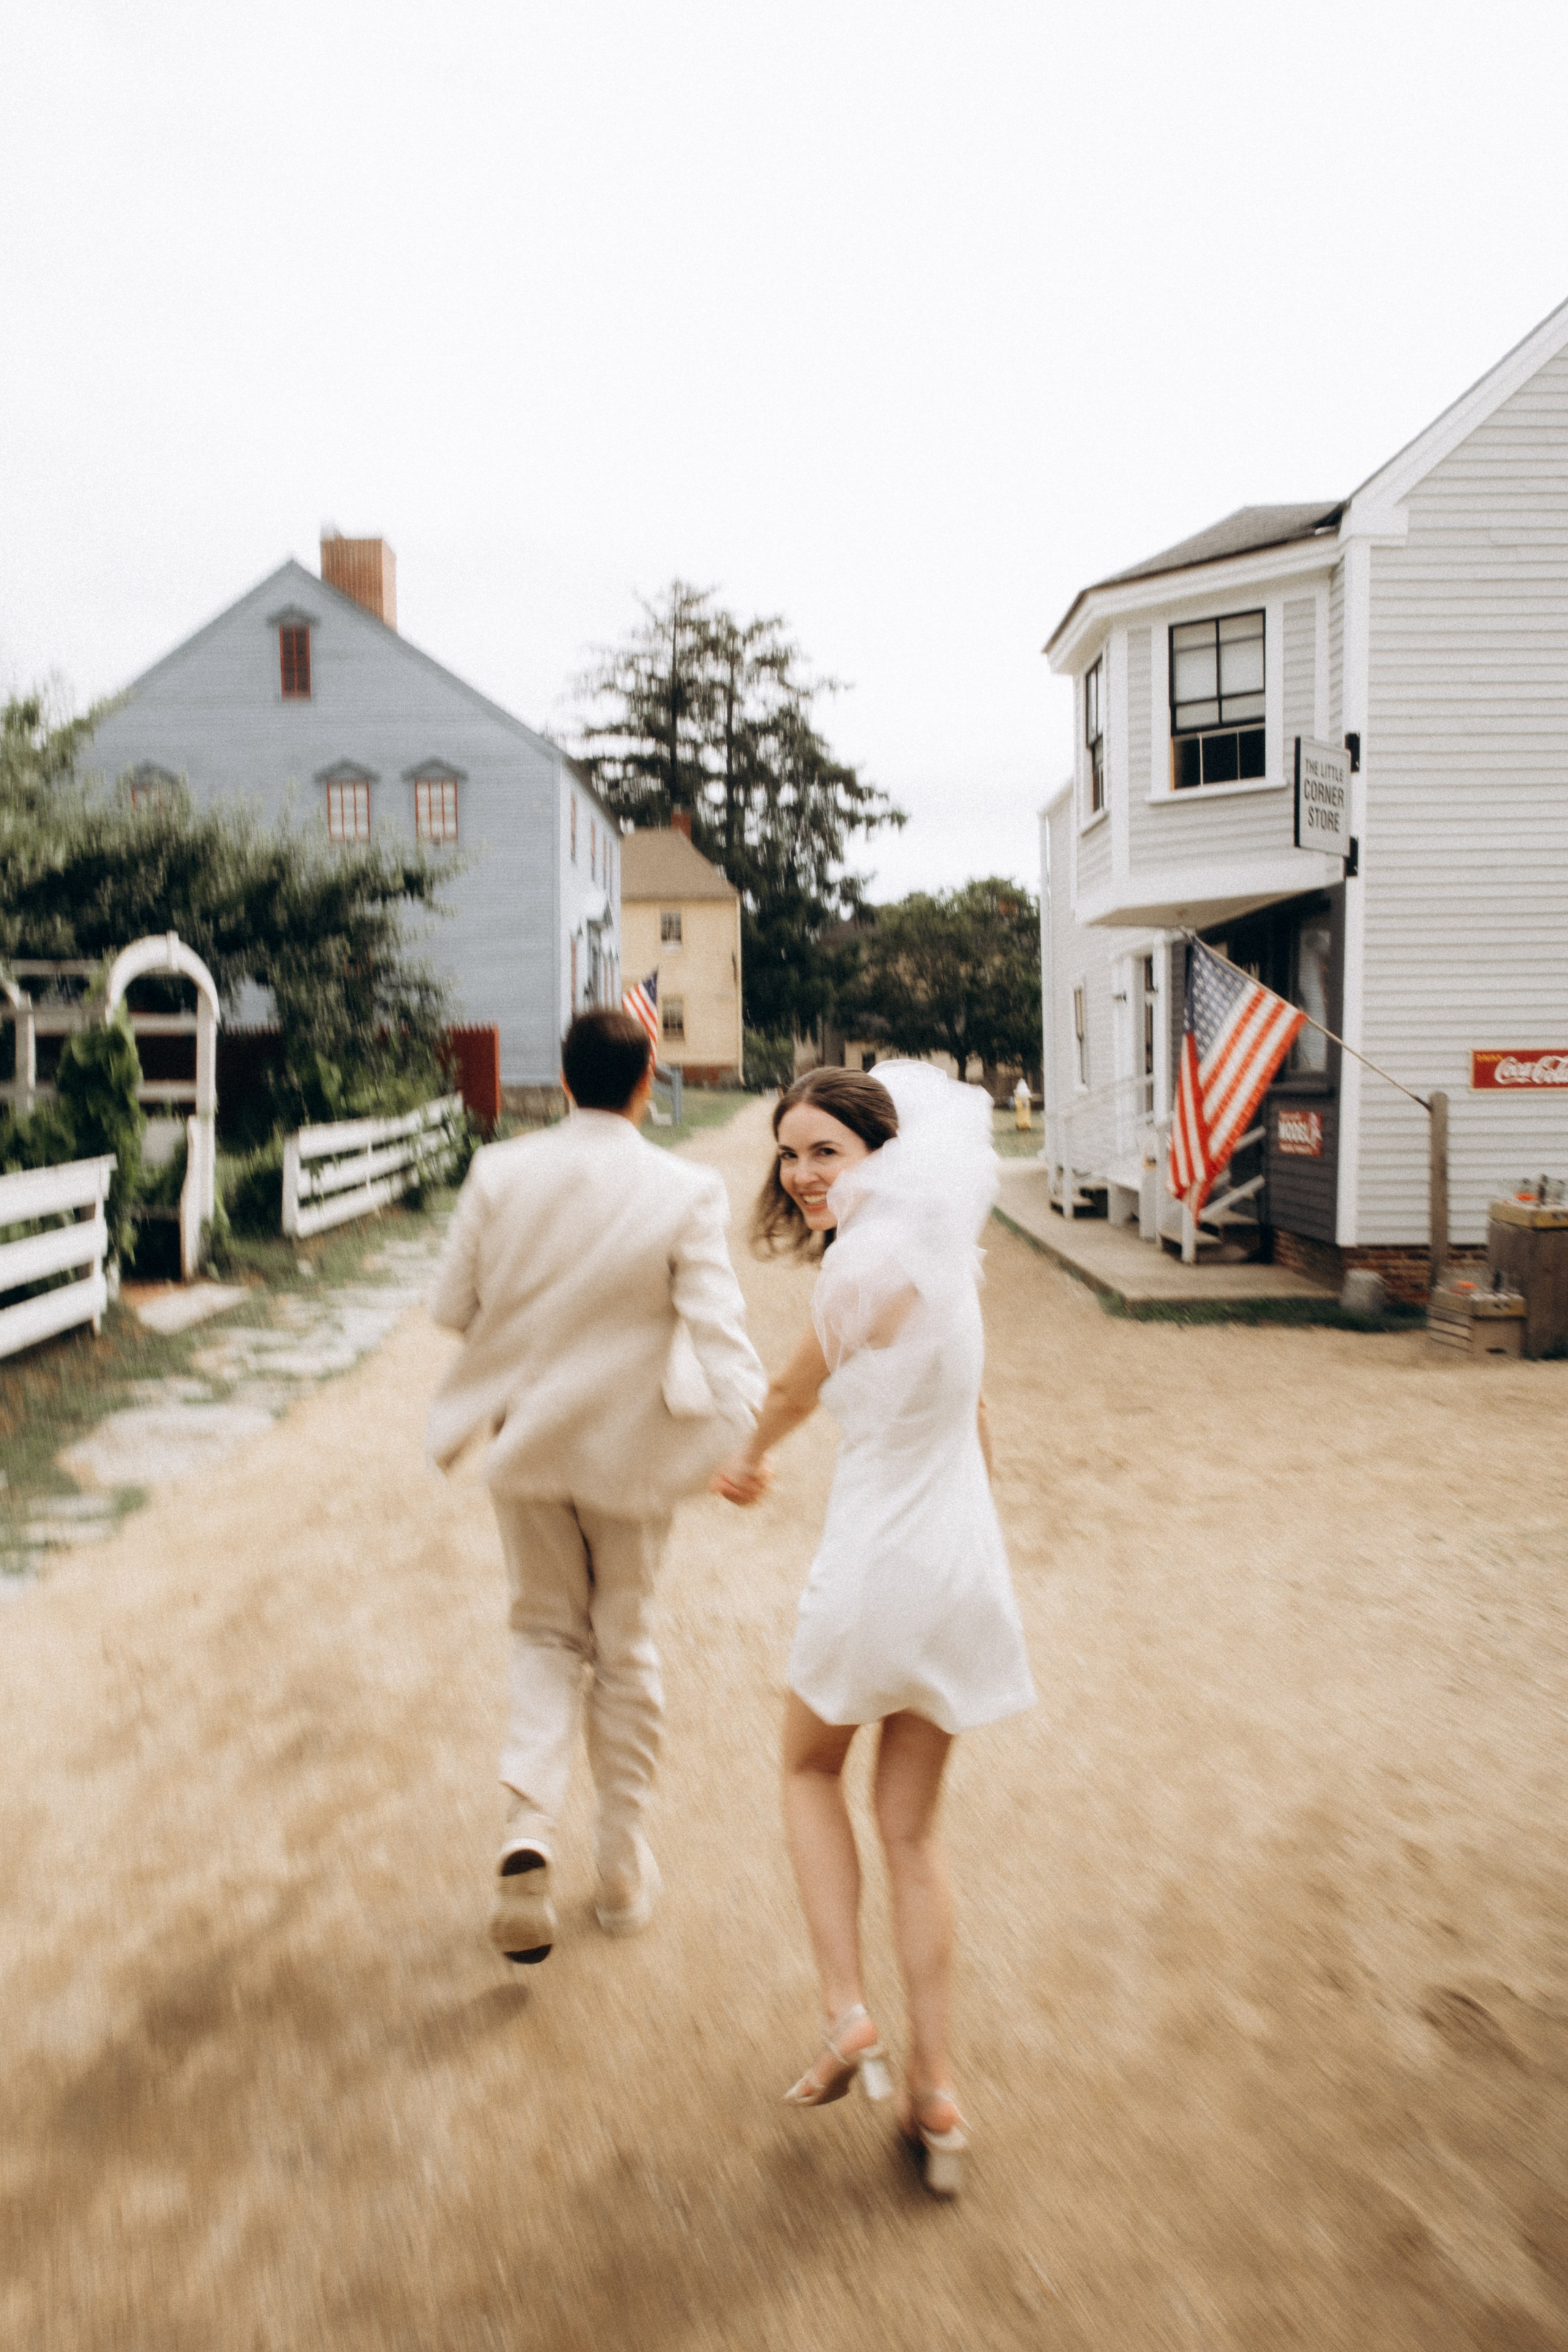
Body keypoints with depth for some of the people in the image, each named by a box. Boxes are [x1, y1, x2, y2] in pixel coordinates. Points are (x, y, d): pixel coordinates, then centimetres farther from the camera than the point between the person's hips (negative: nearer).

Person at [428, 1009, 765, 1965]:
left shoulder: (499, 1173, -9)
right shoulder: (687, 1190, -15)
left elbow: (453, 1304, -2)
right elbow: (718, 1324, -21)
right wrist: (742, 1432, -16)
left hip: (527, 1442, 2)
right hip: (631, 1452, -1)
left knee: (547, 1634, 19)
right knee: (626, 1648, 16)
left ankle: (530, 1830, -2)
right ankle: (624, 1870, 27)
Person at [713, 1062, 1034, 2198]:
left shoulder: (867, 1263, -19)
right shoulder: (943, 1243, 4)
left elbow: (793, 1391, -1)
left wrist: (749, 1460, 19)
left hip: (879, 1564, -6)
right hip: (965, 1563, 6)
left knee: (810, 1769, 22)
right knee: (913, 1829, 15)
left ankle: (850, 2017, 15)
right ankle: (935, 2095, 19)